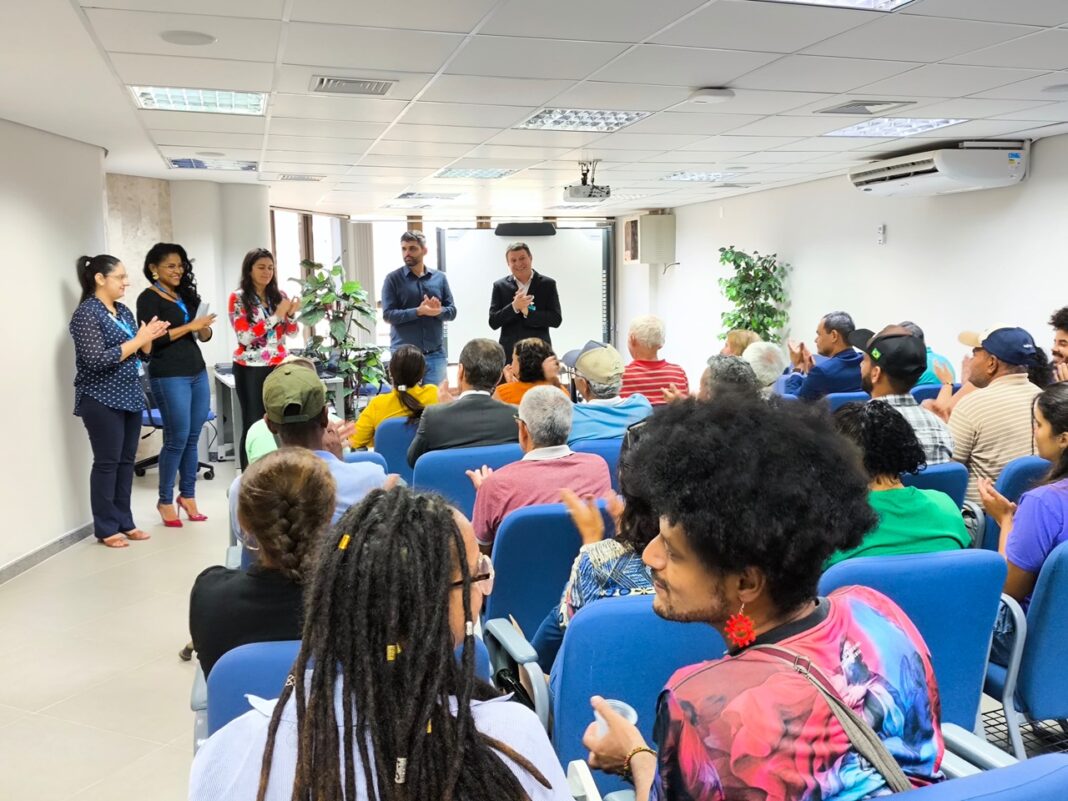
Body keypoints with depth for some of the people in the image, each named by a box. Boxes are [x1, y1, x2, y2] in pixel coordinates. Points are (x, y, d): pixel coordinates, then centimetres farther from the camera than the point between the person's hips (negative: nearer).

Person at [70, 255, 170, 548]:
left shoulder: (124, 311, 12)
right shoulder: (87, 313, -12)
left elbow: (140, 355, 15)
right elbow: (96, 360, -21)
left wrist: (148, 339, -5)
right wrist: (137, 340, -18)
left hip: (129, 397, 8)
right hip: (102, 400, -7)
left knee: (126, 461, 10)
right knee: (107, 463, -1)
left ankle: (125, 522, 18)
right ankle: (106, 529, 8)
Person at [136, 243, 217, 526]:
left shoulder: (186, 295, 15)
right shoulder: (149, 298, -5)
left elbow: (203, 336, 18)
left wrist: (205, 329, -5)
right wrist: (189, 326, -16)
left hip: (197, 372, 6)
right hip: (169, 377, -6)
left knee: (193, 438, 9)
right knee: (177, 439, -2)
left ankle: (187, 495, 20)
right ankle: (165, 500, 12)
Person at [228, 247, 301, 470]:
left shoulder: (279, 295, 9)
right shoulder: (238, 298, -4)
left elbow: (291, 333, 10)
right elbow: (244, 336, -14)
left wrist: (291, 314, -11)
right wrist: (276, 316, -17)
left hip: (278, 367, 4)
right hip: (250, 370, -4)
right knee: (253, 424, -2)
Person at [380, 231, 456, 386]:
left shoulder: (439, 277, 9)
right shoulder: (393, 279, 0)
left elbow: (452, 311, 7)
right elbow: (388, 314, -8)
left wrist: (438, 311, -16)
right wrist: (419, 311, -20)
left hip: (435, 354, 3)